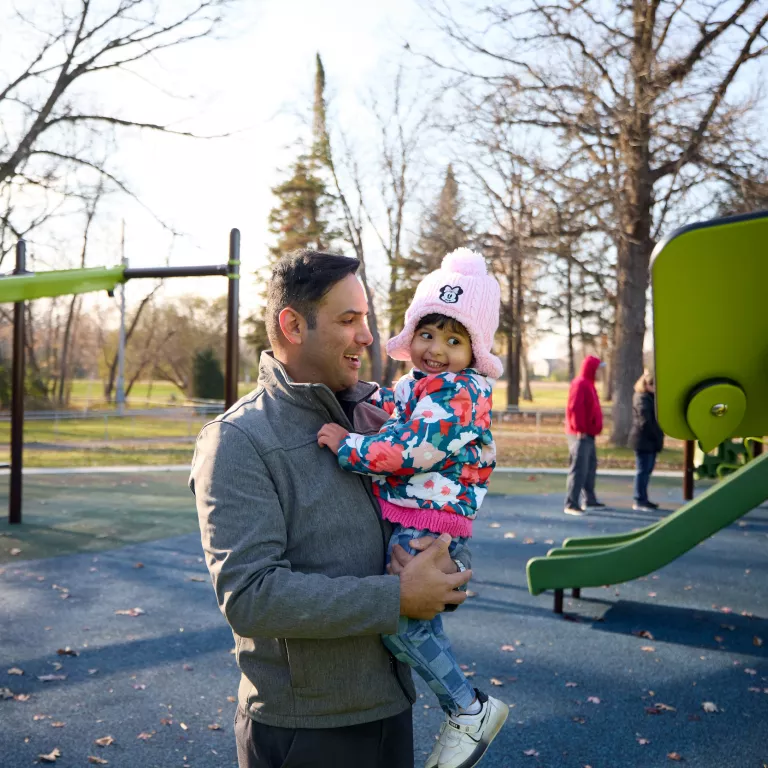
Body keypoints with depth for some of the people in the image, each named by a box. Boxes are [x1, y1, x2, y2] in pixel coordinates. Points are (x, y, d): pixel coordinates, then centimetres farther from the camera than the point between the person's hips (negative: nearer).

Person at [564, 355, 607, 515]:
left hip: (588, 434, 11)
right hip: (581, 435, -11)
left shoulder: (588, 384, 17)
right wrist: (580, 429, -22)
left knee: (591, 467, 17)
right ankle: (571, 504, -9)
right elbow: (574, 408, -22)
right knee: (579, 469, -10)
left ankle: (590, 501, 28)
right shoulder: (580, 384, -14)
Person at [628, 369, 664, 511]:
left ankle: (643, 499, 21)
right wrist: (656, 434, -14)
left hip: (651, 440, 10)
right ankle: (639, 501, -2)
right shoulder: (642, 399, -14)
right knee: (643, 470, -6)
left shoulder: (652, 397, 17)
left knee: (647, 470, 13)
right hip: (643, 440, -9)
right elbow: (645, 421, -20)